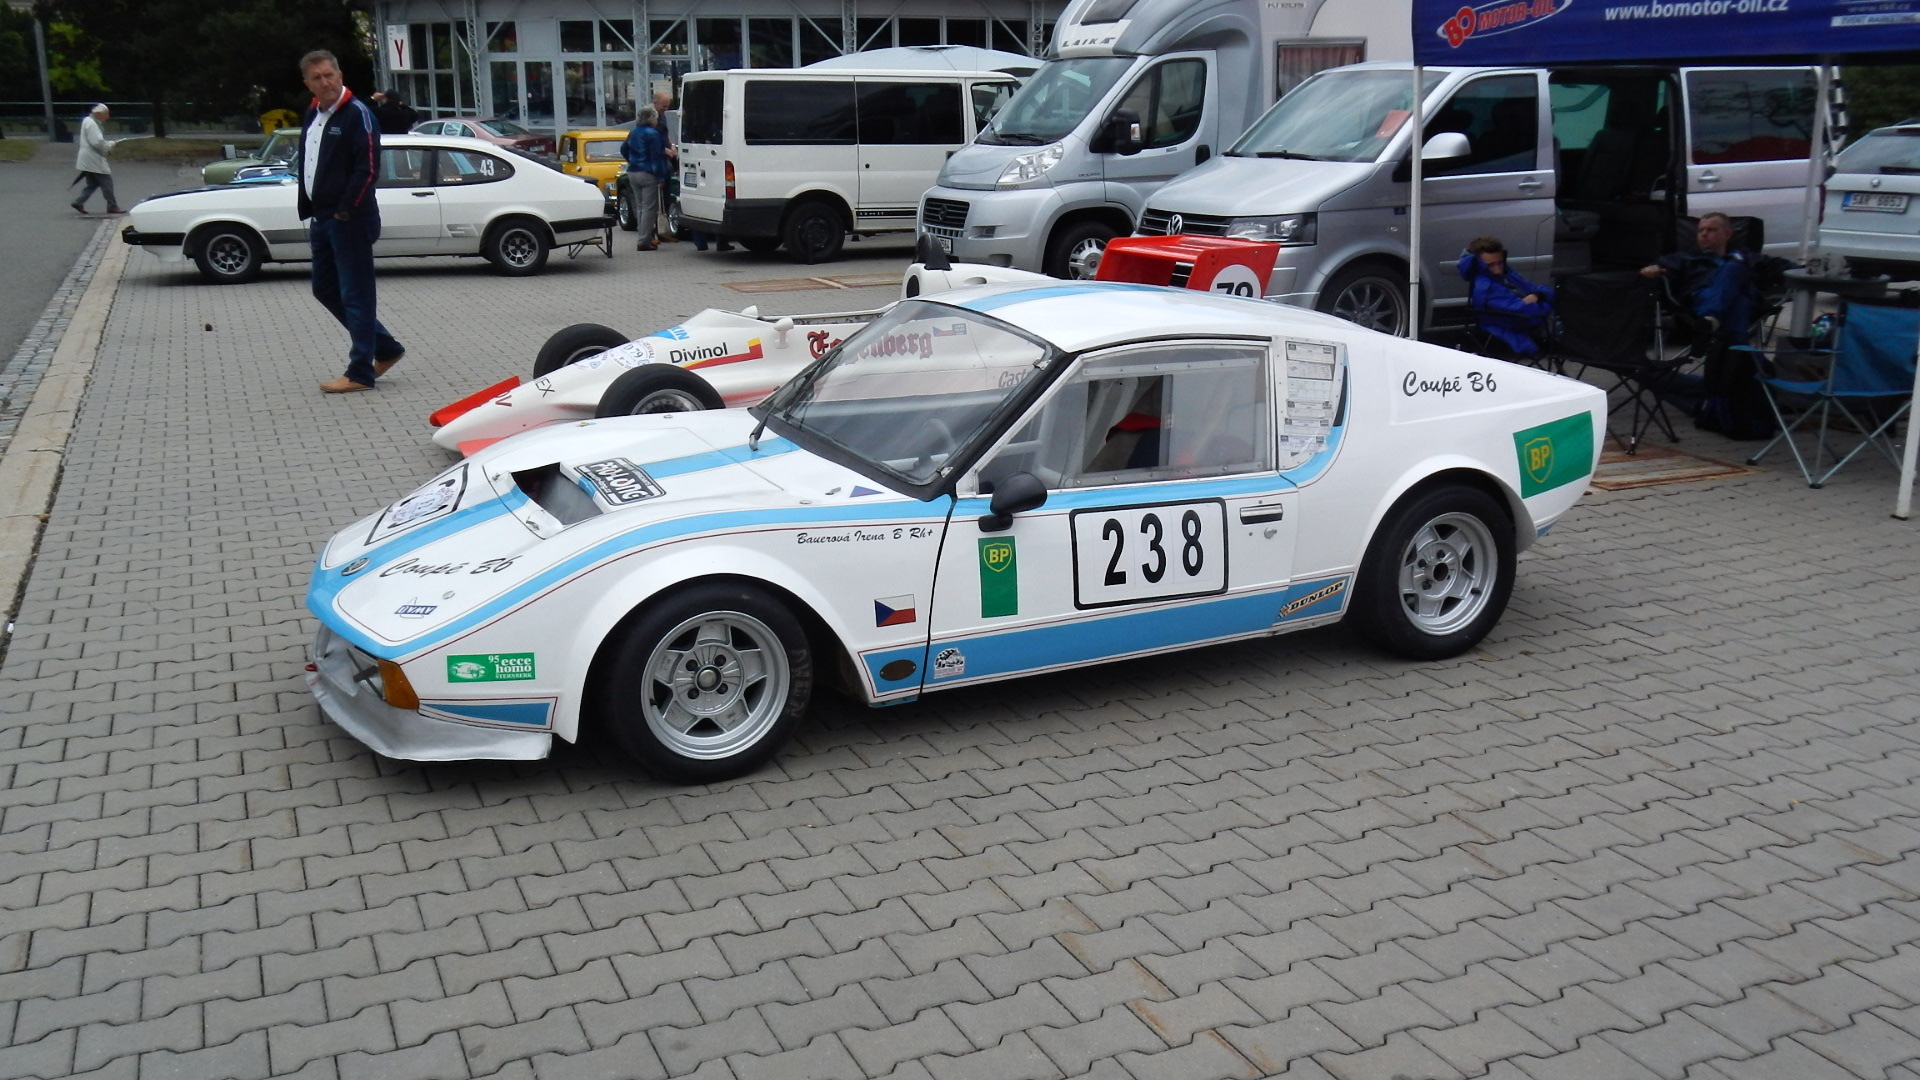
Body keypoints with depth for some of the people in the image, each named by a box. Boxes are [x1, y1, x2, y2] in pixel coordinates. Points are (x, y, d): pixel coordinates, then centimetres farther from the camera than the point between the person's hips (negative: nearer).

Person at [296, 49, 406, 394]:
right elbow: (305, 167, 21)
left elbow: (367, 168, -18)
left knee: (355, 294, -4)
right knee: (325, 289, 14)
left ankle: (360, 372, 3)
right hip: (322, 219, 9)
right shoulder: (311, 115, 15)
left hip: (350, 220, -9)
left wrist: (345, 211, -18)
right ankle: (385, 349, 23)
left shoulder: (357, 113, -11)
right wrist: (309, 212, 15)